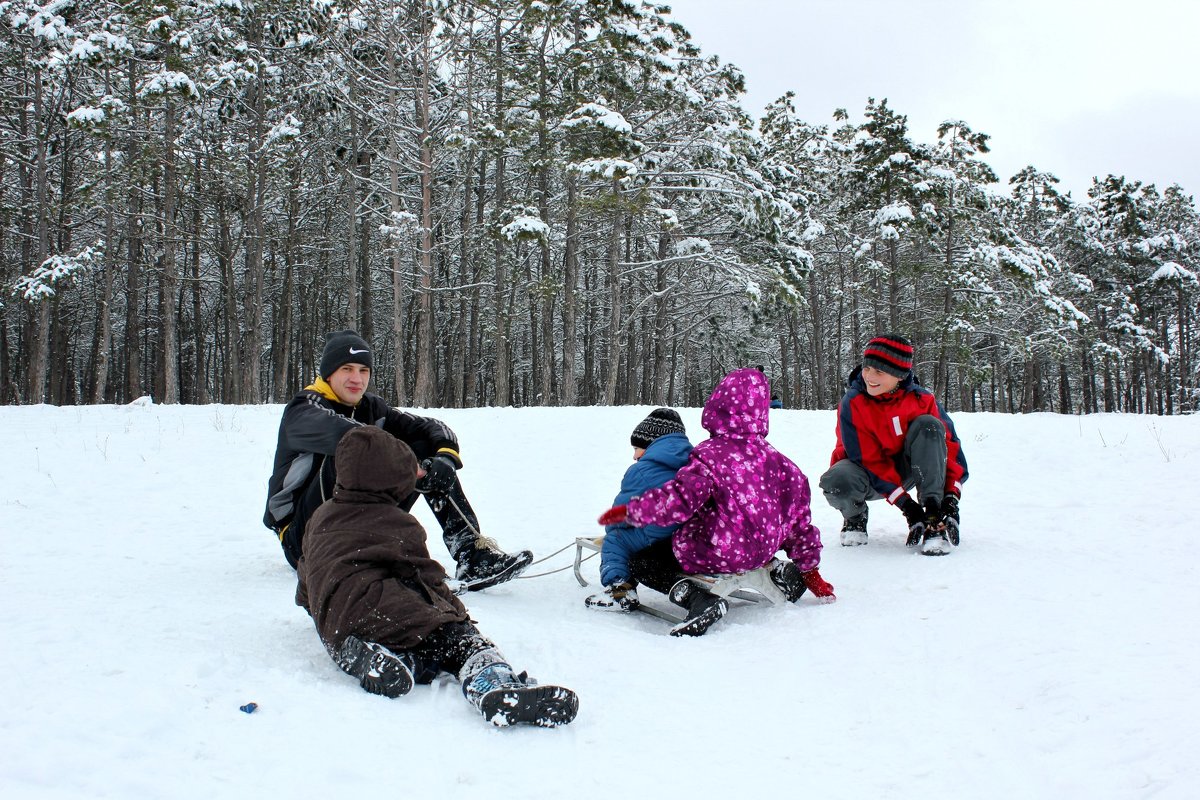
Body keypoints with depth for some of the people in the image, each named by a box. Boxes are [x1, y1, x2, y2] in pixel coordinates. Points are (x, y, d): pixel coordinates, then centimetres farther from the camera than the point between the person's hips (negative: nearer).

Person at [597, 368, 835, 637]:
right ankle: (775, 569, 12)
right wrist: (810, 569, 22)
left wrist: (628, 510, -16)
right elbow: (800, 522, 9)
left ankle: (698, 598, -17)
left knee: (640, 560, 7)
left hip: (714, 556, -7)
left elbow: (678, 500, -30)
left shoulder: (710, 456, -18)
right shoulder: (777, 460, 2)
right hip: (763, 551, 7)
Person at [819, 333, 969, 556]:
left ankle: (934, 519, -24)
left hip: (905, 468, 2)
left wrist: (951, 496, -23)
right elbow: (868, 460, -22)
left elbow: (950, 445, -11)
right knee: (836, 482, -38)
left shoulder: (922, 400, -14)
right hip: (868, 473, -2)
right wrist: (905, 504, -27)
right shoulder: (852, 404, -21)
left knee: (929, 426, -25)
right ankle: (855, 515, 3)